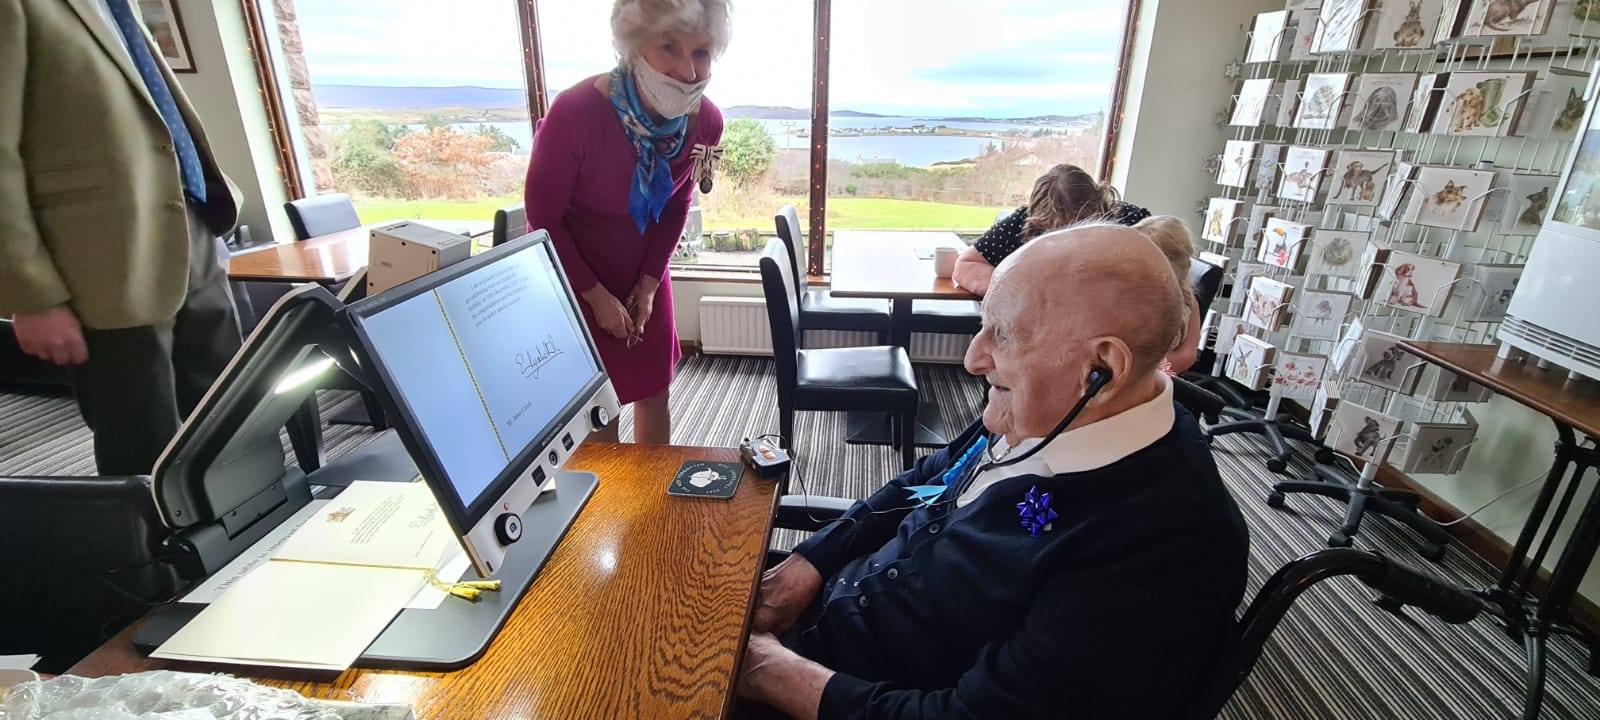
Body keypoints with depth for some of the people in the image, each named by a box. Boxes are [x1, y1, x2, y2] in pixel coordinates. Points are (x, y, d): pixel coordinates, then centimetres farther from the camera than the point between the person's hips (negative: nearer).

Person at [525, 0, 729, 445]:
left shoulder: (705, 121, -17)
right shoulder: (576, 112, -31)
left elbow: (676, 205, 0)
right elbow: (542, 218, -18)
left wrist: (649, 284, -4)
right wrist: (597, 296, -14)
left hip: (645, 275, 4)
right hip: (574, 276, -4)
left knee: (654, 395, 13)